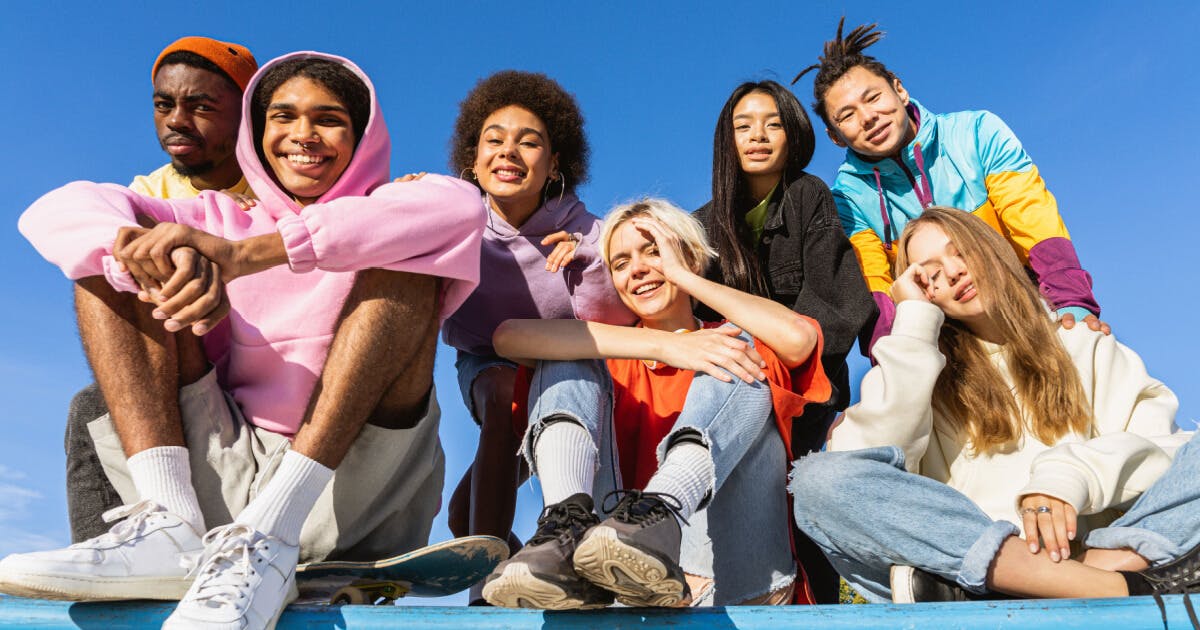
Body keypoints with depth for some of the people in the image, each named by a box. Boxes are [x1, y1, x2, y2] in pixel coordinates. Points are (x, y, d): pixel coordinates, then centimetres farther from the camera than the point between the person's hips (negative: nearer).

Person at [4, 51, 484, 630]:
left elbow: (459, 206, -18)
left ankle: (267, 538, -30)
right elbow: (59, 214, 3)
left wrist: (246, 255, -26)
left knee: (404, 261, -19)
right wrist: (162, 260, -21)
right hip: (225, 478, 3)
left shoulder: (386, 220, 9)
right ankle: (170, 524, -20)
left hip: (352, 492, -3)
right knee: (112, 252, 1)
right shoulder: (222, 221, 19)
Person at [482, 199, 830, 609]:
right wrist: (663, 346, -14)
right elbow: (508, 336, -5)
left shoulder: (730, 344, 17)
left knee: (741, 359, -12)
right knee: (566, 362, -3)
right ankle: (569, 527, -31)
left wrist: (682, 276, 0)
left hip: (733, 584, -1)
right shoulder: (608, 351, 19)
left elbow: (799, 336, -10)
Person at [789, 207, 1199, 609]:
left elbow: (1153, 432, 4)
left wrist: (1069, 475, -17)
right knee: (820, 479, -27)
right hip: (965, 547, 0)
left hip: (1089, 546, 1)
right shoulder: (923, 364, 15)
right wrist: (915, 323, 0)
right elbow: (866, 456, -5)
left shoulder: (1077, 338, 20)